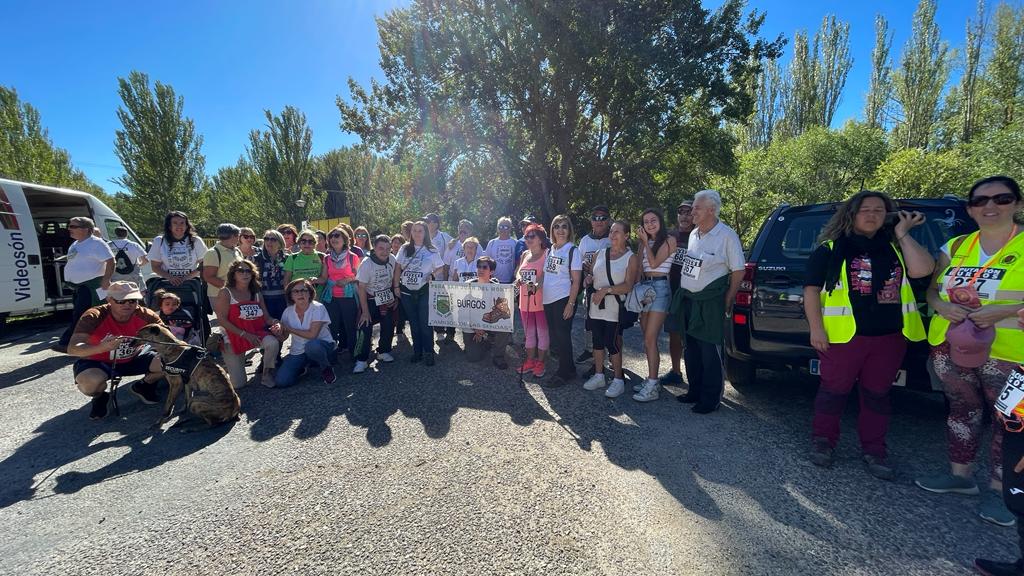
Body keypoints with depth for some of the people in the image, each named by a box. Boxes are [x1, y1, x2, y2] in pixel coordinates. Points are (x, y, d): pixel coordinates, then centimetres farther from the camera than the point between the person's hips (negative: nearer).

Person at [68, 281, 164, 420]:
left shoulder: (146, 316, -19)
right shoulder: (93, 317, -26)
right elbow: (72, 349, -33)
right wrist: (103, 347, -53)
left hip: (132, 359, 3)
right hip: (97, 362, -2)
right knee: (88, 382, -36)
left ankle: (142, 386, 12)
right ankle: (100, 397, 3)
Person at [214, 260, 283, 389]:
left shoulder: (256, 294, 4)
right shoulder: (226, 293, -10)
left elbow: (266, 317, 3)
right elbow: (222, 320, -15)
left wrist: (275, 323, -22)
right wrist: (245, 334, -21)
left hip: (256, 332, 3)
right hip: (234, 337, -3)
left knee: (273, 343, -34)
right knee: (238, 384, -2)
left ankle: (267, 375, -6)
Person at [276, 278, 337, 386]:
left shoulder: (318, 308, -16)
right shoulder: (288, 311, -1)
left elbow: (312, 335, -24)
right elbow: (283, 336, 2)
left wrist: (289, 329, -17)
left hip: (321, 346, -4)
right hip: (298, 352, 4)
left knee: (311, 345, -40)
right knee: (280, 382, -15)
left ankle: (327, 369, -9)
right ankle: (303, 367, 19)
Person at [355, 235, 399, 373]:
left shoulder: (393, 259, -9)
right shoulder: (366, 263, -20)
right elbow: (362, 288, -17)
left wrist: (396, 297, 7)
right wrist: (365, 311, -17)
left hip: (387, 299, 4)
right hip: (370, 300, -4)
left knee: (388, 326, 8)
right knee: (366, 328, -11)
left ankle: (383, 351, 28)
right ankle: (362, 360, -2)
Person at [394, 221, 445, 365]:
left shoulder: (431, 251, -1)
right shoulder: (405, 249, 5)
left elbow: (440, 268, 2)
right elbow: (398, 268, 9)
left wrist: (432, 275, -17)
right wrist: (396, 286, 5)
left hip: (424, 292, -3)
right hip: (406, 291, 3)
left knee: (425, 323, -3)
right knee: (413, 323, 11)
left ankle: (428, 352, 9)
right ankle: (417, 351, 22)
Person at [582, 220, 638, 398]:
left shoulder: (631, 258, -2)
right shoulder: (599, 254, 12)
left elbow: (628, 286, -12)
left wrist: (606, 290, -19)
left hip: (615, 306, -5)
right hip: (596, 305, 5)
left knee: (611, 342, -5)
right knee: (598, 340, 10)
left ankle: (618, 380, 11)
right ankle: (599, 376, 25)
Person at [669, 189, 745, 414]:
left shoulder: (727, 235, -11)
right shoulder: (694, 234, 11)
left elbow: (738, 271, -9)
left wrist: (727, 301, -7)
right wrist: (682, 293, 13)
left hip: (709, 302, -8)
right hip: (687, 299, 8)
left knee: (710, 352, -1)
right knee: (690, 349, 14)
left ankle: (711, 399, 10)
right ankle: (695, 391, 28)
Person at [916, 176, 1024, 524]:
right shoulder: (955, 247, 7)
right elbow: (931, 289, 10)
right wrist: (942, 306, -9)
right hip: (950, 347, 4)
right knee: (962, 410, 14)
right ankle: (960, 475, 28)